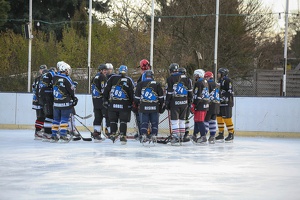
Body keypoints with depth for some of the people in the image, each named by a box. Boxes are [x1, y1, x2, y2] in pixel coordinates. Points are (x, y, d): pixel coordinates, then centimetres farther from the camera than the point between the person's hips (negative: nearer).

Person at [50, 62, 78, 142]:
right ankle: (63, 136, -7)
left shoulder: (54, 78, 4)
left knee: (56, 119, 12)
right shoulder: (66, 79, -12)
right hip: (65, 103, -5)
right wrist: (74, 98, 6)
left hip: (56, 103, 5)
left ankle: (54, 136, 12)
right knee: (64, 119, -1)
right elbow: (71, 90, -9)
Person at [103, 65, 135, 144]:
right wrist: (132, 103, 9)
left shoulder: (112, 78, 3)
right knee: (123, 120, 2)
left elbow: (106, 90, 3)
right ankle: (122, 136, -4)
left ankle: (113, 134, 11)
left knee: (113, 120, 12)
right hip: (124, 104, -1)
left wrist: (105, 100, 10)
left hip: (113, 104, 1)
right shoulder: (129, 80, 0)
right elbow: (132, 93, 0)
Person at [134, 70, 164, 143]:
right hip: (154, 107, 1)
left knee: (144, 122, 4)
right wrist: (161, 107, 14)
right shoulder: (157, 84, 4)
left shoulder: (140, 84, 1)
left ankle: (143, 135, -5)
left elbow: (136, 97, 2)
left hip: (143, 107, -1)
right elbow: (161, 97, 6)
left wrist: (137, 105, 17)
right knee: (154, 122, 10)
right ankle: (154, 135, 5)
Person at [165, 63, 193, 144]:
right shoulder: (185, 78, 8)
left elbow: (169, 93, -8)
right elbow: (189, 91, 12)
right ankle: (181, 137, 14)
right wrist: (190, 100, 21)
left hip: (175, 102, -5)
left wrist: (167, 103, -2)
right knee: (182, 120, 12)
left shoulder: (170, 79, -7)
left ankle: (175, 136, -9)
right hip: (184, 102, 5)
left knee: (174, 120, -2)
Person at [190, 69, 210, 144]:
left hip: (200, 104, -9)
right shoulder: (205, 82, 16)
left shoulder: (198, 83, -13)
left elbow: (197, 95, -19)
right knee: (197, 120, 16)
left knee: (199, 121, -8)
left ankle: (203, 137, -13)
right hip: (206, 104, 9)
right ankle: (195, 135, 23)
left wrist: (193, 105, -15)